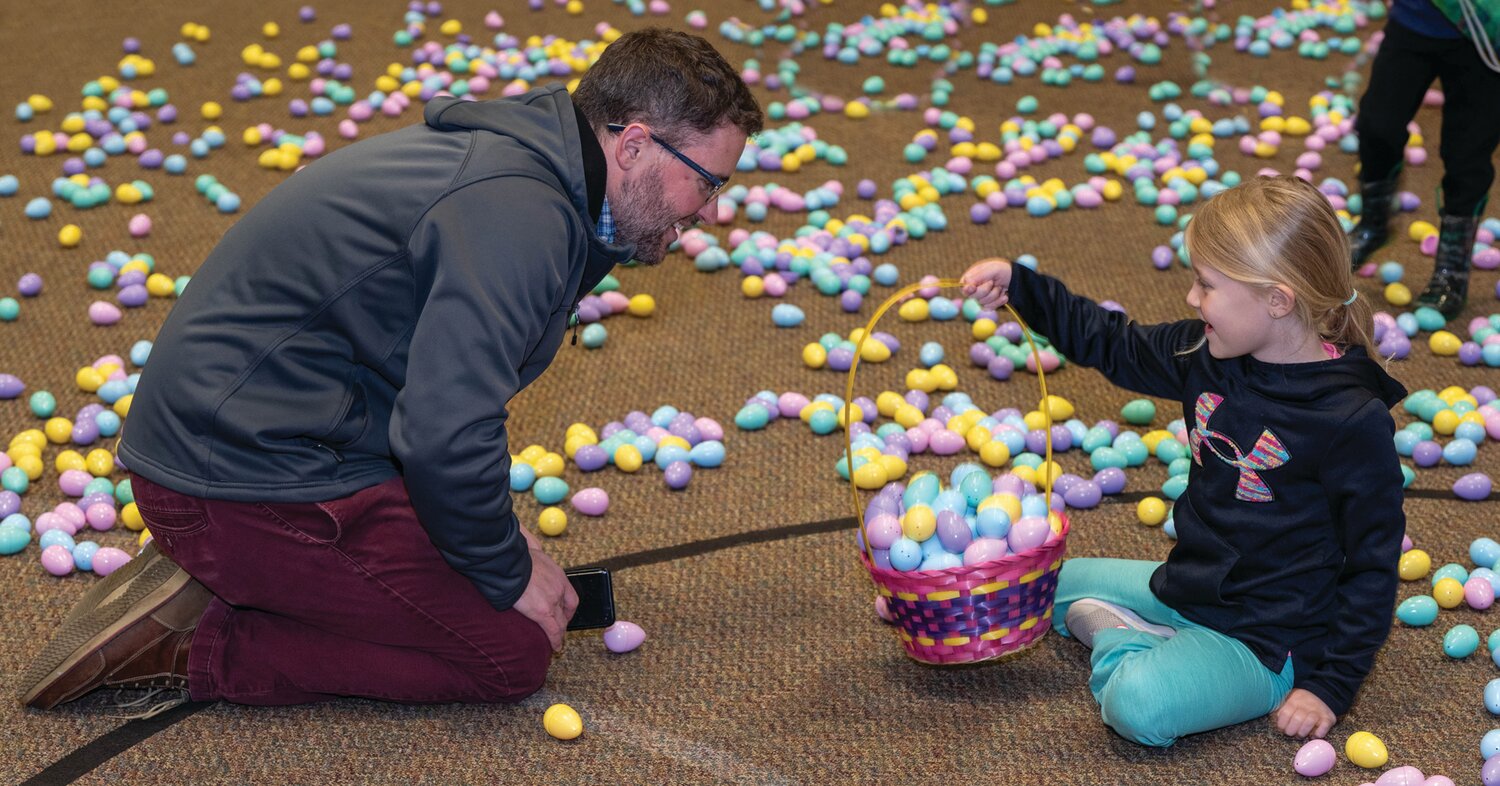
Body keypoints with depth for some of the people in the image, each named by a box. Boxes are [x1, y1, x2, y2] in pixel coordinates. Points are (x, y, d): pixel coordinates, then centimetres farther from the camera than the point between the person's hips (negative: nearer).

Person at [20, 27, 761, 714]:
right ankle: (197, 644, -7)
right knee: (515, 649, -6)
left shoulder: (507, 153, 11)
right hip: (250, 478, -11)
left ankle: (205, 583, 9)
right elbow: (445, 437, -28)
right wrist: (508, 576, -10)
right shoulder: (517, 215, -22)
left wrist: (501, 534, 13)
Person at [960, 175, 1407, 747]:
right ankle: (1138, 639, 0)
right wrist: (1019, 286, 6)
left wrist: (1331, 686, -18)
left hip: (1265, 636, -8)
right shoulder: (1208, 355, -3)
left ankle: (1120, 639, -3)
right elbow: (1117, 346, 14)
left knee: (1138, 705, -33)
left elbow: (1373, 565, -18)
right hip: (1184, 586, 8)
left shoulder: (1355, 419, -23)